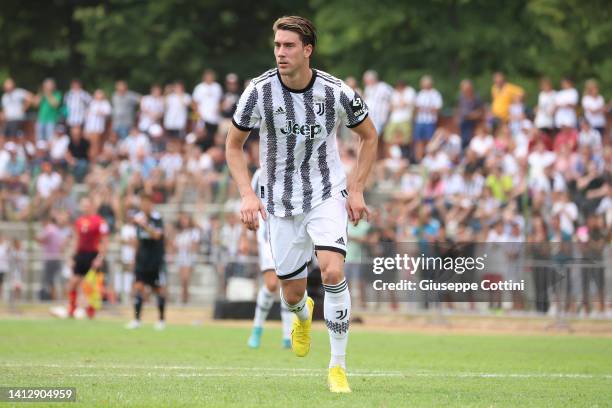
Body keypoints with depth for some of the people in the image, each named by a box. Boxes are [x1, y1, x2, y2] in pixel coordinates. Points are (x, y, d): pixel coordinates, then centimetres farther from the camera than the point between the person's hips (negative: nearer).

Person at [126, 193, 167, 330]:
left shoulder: (157, 218, -9)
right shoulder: (138, 217, 5)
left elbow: (156, 235, -25)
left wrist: (145, 225, -37)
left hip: (156, 260, -4)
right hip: (142, 259, 4)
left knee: (159, 289, 3)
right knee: (138, 287, -6)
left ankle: (161, 320, 15)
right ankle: (136, 319, -7)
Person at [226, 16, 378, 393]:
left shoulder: (336, 92, -12)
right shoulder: (259, 92, -12)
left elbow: (369, 136, 6)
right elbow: (234, 144, 3)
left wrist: (357, 189, -2)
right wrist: (247, 194, -10)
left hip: (327, 195, -1)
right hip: (280, 201, 1)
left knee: (333, 272, -23)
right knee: (292, 293, 5)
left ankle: (338, 367, -9)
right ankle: (303, 314, 47)